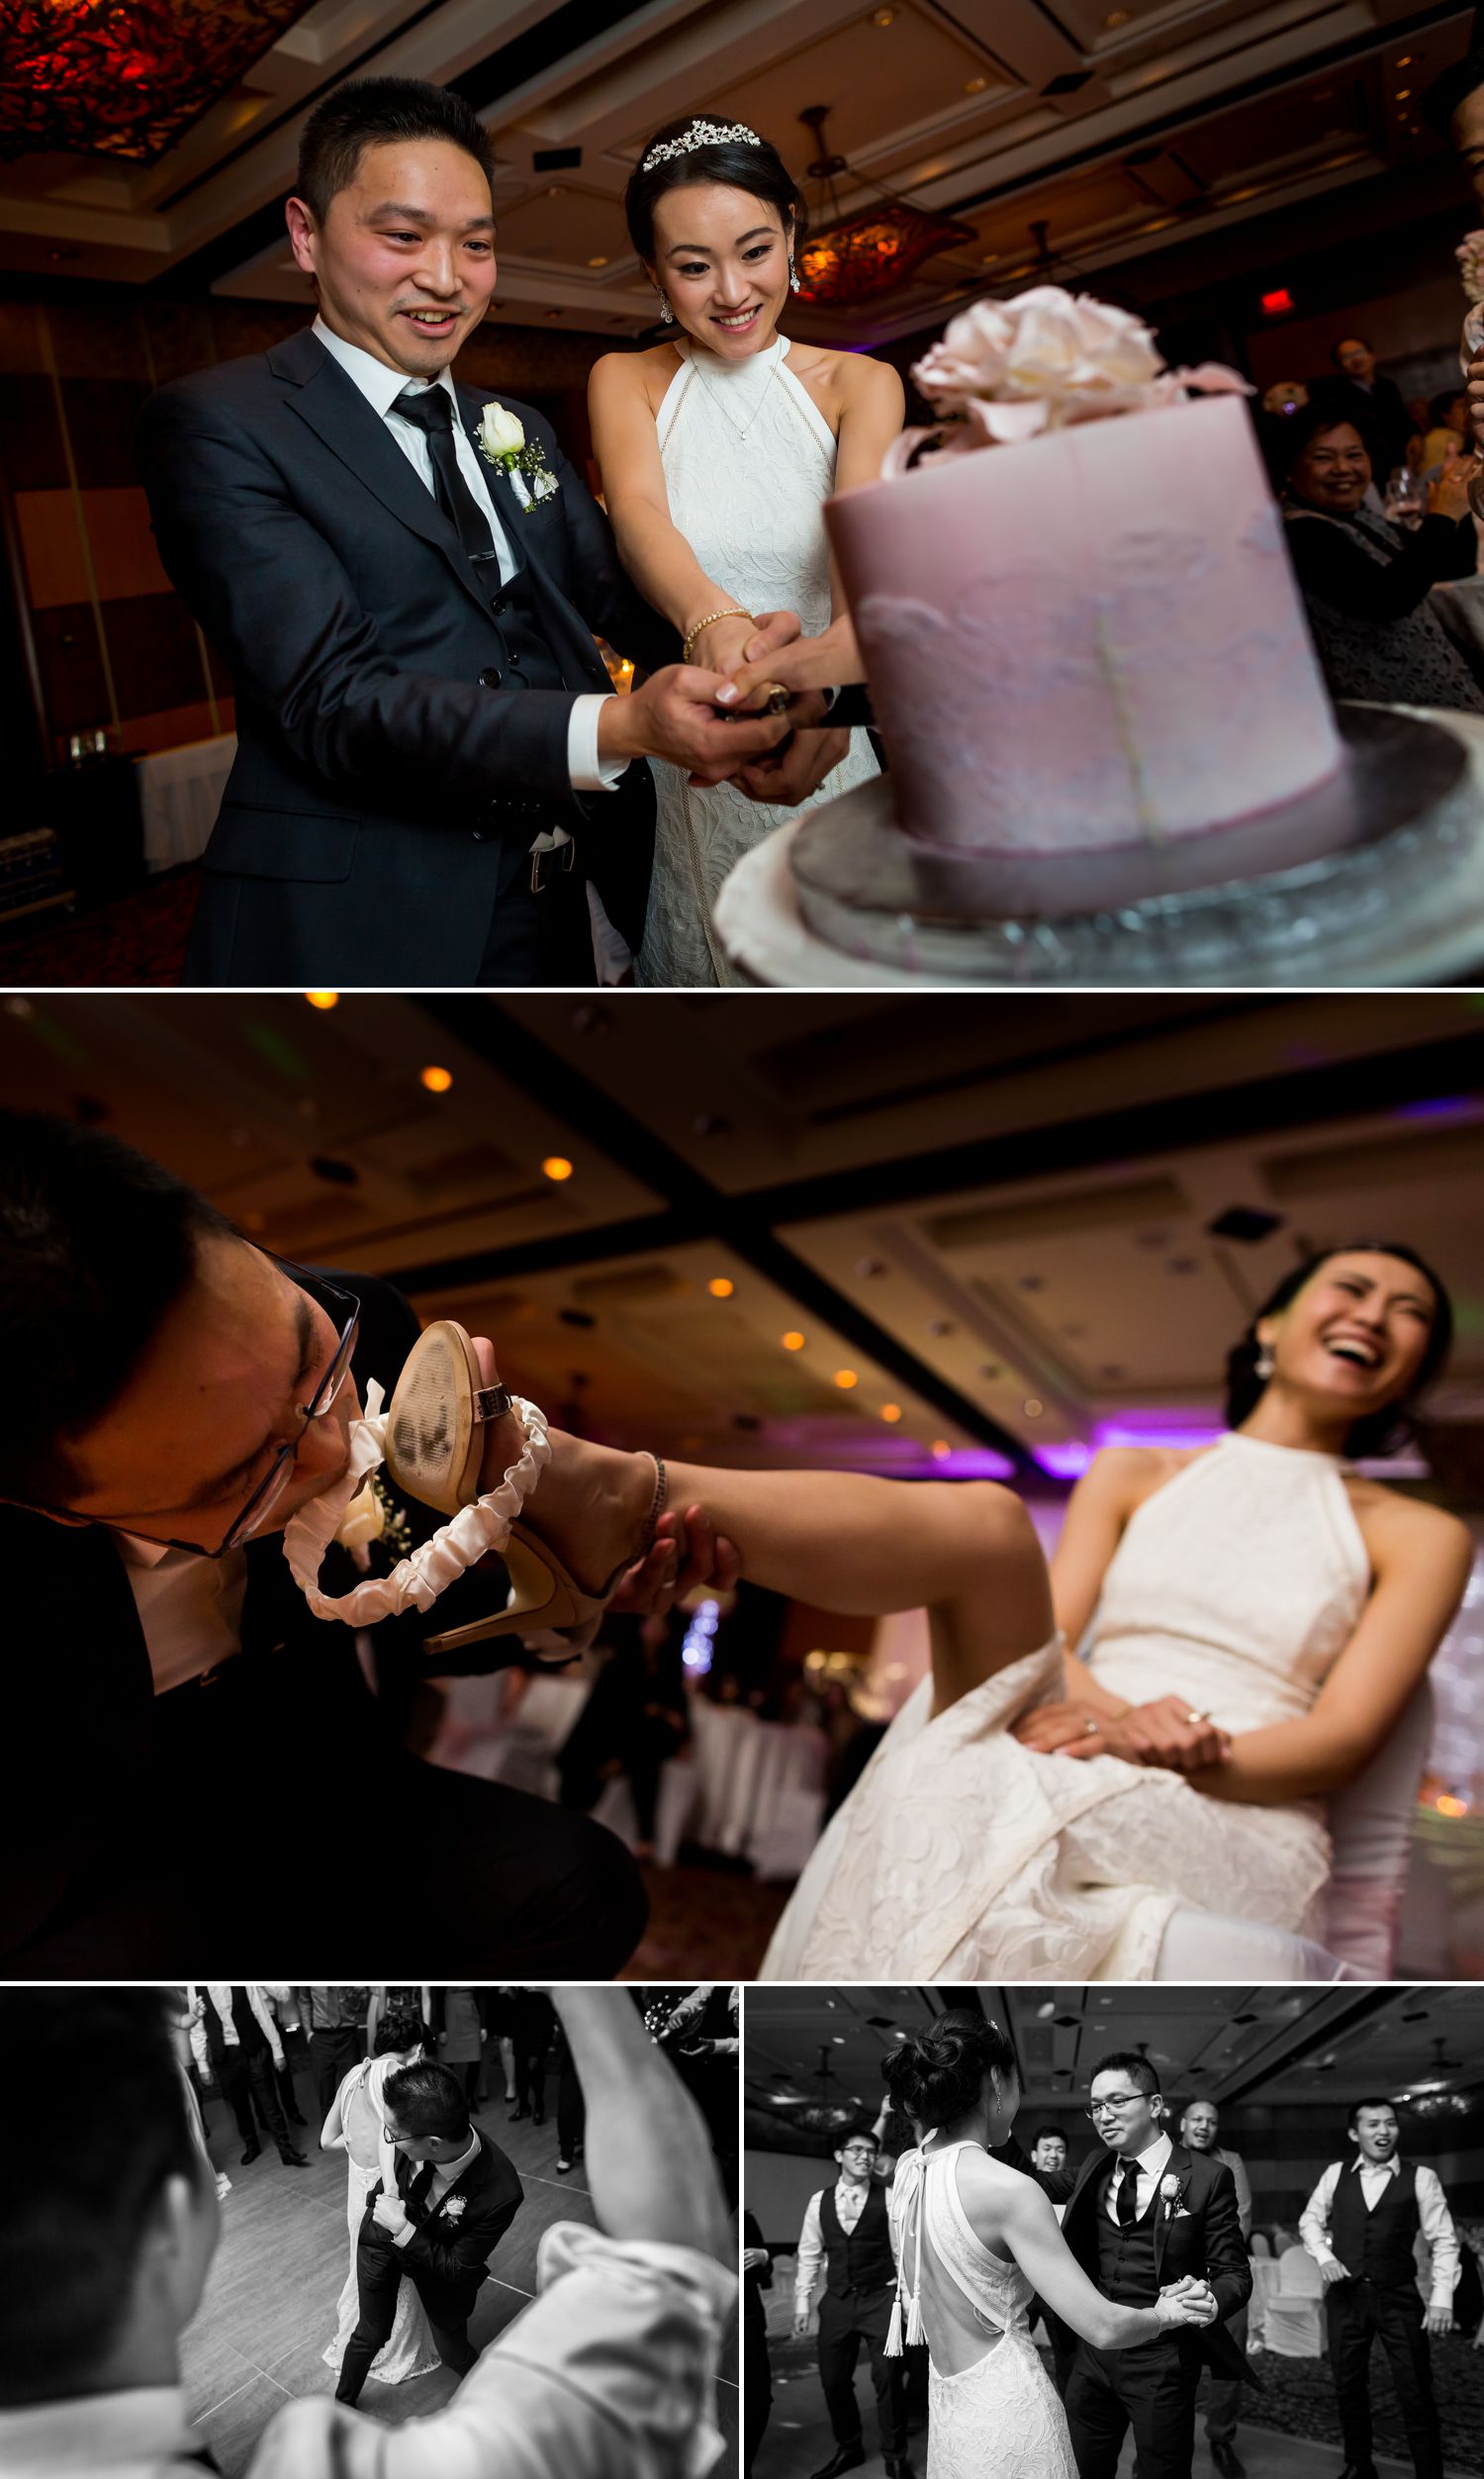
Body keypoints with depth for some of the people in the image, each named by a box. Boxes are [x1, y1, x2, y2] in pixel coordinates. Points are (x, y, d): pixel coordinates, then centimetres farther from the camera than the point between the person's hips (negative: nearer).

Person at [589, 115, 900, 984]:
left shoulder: (859, 384, 0)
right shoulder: (626, 381, 2)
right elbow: (639, 513, -18)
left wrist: (838, 662, -43)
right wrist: (712, 623, -41)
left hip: (824, 748, 0)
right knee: (704, 961, 10)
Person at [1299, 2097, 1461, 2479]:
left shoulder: (1420, 2177, -6)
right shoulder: (1336, 2173, 2)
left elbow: (1443, 2241, -4)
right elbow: (1310, 2219, 13)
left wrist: (1442, 2298, -12)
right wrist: (1324, 2256, -4)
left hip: (1398, 2298, -3)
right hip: (1345, 2294, 3)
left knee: (1415, 2391, -1)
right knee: (1348, 2385, 13)